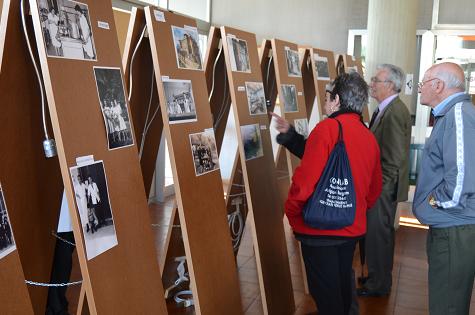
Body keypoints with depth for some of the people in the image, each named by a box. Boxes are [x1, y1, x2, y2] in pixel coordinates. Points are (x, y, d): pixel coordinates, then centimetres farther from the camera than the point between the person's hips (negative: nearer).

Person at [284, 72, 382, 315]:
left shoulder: (327, 128, -17)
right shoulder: (369, 137, 4)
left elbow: (306, 177, -22)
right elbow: (374, 189, 13)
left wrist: (292, 211, -6)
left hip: (320, 228, -7)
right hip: (353, 228, 7)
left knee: (326, 295, 8)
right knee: (342, 286, 25)